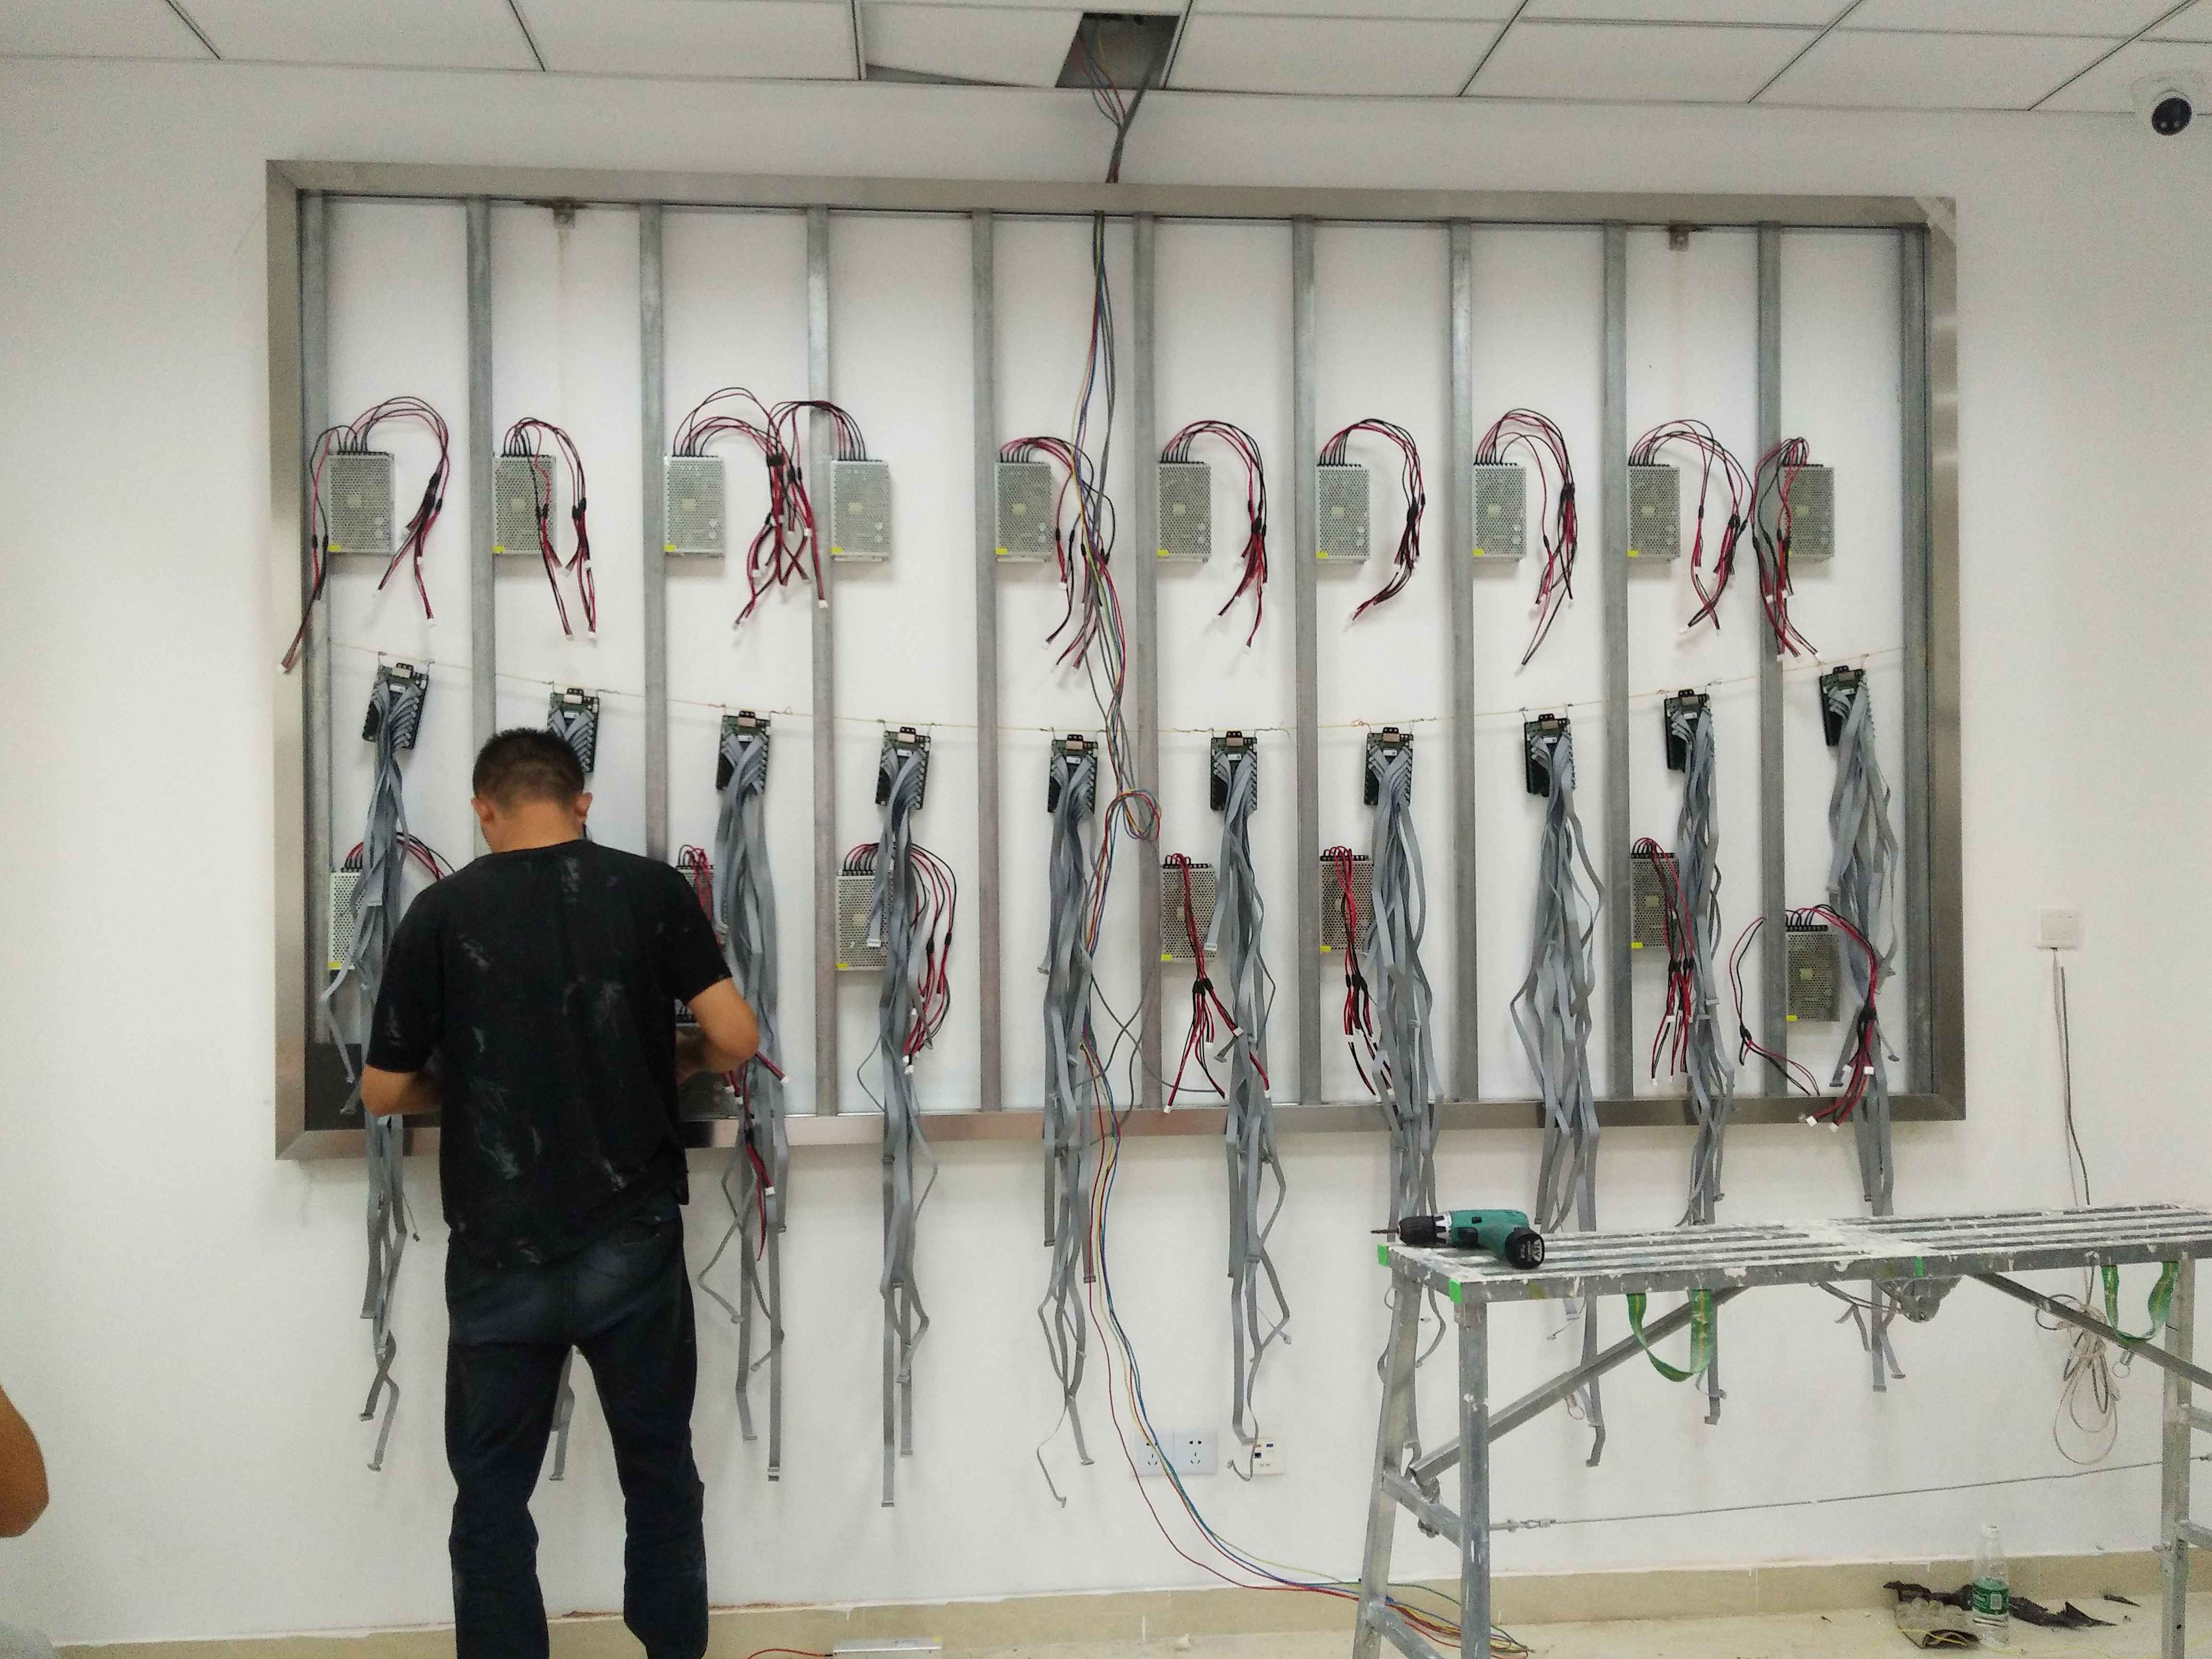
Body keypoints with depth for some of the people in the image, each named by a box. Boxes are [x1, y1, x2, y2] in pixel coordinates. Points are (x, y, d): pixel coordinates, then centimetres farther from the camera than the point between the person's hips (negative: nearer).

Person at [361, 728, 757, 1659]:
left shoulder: (442, 912, -3)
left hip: (499, 1254, 0)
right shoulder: (649, 890, -3)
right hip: (631, 1243, 1)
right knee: (659, 1474, 15)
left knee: (492, 1495, 12)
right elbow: (737, 1038, -8)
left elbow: (384, 1093, 1)